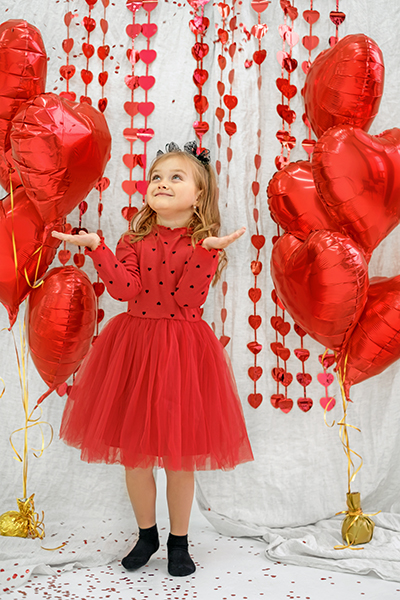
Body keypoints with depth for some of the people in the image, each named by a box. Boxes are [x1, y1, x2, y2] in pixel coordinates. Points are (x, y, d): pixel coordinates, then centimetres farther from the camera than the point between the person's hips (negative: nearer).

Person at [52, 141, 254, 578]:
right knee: (134, 453, 11)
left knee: (180, 457, 7)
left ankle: (179, 542, 26)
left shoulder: (204, 243, -3)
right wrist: (95, 246, -17)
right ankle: (146, 534, 32)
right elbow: (126, 288, -12)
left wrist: (205, 250, -24)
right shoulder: (134, 241, 4)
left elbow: (188, 299, -16)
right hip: (134, 346, 3)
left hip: (182, 351, -2)